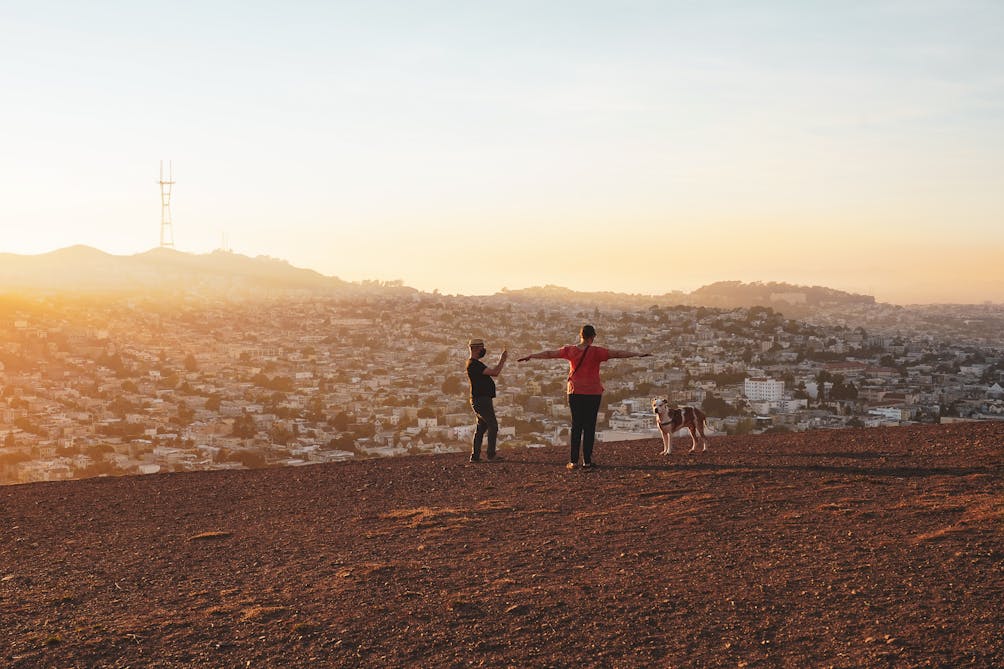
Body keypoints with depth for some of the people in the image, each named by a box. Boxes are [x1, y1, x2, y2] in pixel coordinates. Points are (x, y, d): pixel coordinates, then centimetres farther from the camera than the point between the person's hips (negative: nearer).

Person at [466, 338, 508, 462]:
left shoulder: (476, 363, 18)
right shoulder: (473, 364, -16)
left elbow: (493, 373, 23)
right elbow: (494, 372, -21)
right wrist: (502, 360, -11)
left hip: (482, 400, 11)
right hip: (481, 400, -11)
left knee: (481, 427, 11)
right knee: (493, 426, -9)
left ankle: (475, 456, 11)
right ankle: (491, 455, -8)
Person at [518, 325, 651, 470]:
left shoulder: (570, 350, 1)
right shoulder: (596, 352, -8)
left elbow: (548, 353, 9)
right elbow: (618, 354, -10)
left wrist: (530, 356, 20)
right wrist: (639, 354, -7)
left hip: (575, 393, 3)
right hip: (593, 393, -3)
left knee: (576, 426, 8)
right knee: (589, 427, 2)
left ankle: (573, 461, 4)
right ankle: (587, 461, 1)